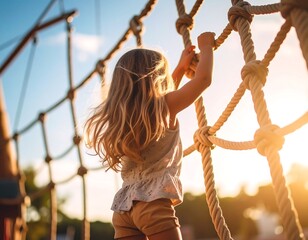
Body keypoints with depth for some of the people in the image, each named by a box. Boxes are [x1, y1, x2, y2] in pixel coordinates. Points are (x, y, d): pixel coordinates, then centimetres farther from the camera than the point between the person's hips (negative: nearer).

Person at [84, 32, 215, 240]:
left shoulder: (120, 114, 16)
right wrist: (206, 46, 21)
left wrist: (181, 69, 41)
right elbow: (204, 78, 3)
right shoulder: (165, 107, -4)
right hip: (154, 203, -7)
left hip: (124, 208, 7)